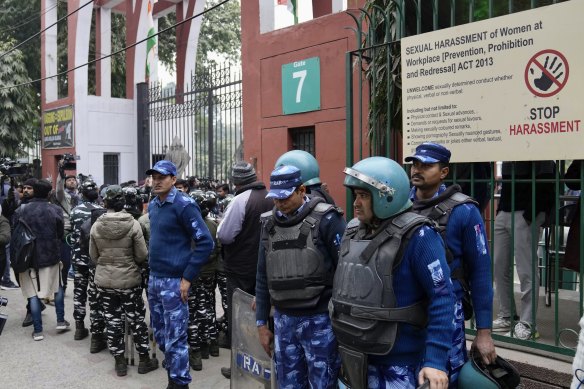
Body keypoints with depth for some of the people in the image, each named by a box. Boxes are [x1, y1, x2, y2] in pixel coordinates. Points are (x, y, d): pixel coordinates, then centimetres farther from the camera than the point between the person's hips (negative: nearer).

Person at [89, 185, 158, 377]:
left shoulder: (96, 226, -6)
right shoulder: (132, 224, -14)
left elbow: (93, 256, 3)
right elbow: (142, 255, -10)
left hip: (104, 280, 2)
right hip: (129, 279, -2)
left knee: (113, 321, 12)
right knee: (136, 319, 10)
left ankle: (119, 361, 21)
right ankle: (144, 360, 20)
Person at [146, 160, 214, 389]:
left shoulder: (183, 205, -14)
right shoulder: (152, 205, 10)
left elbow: (205, 242, -18)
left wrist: (188, 277, -18)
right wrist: (153, 271, 16)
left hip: (174, 281, -8)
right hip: (154, 278, 8)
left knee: (175, 338, -2)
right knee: (160, 334, 18)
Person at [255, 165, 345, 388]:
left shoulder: (326, 220, -11)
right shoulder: (269, 223, 6)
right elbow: (263, 277, 12)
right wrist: (261, 323, 13)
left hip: (320, 319, -5)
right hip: (283, 319, 5)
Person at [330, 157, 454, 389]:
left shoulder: (415, 235, -17)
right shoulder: (353, 230, 4)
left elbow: (442, 297, -19)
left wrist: (436, 360, -23)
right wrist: (343, 339, 17)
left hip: (399, 362, -6)